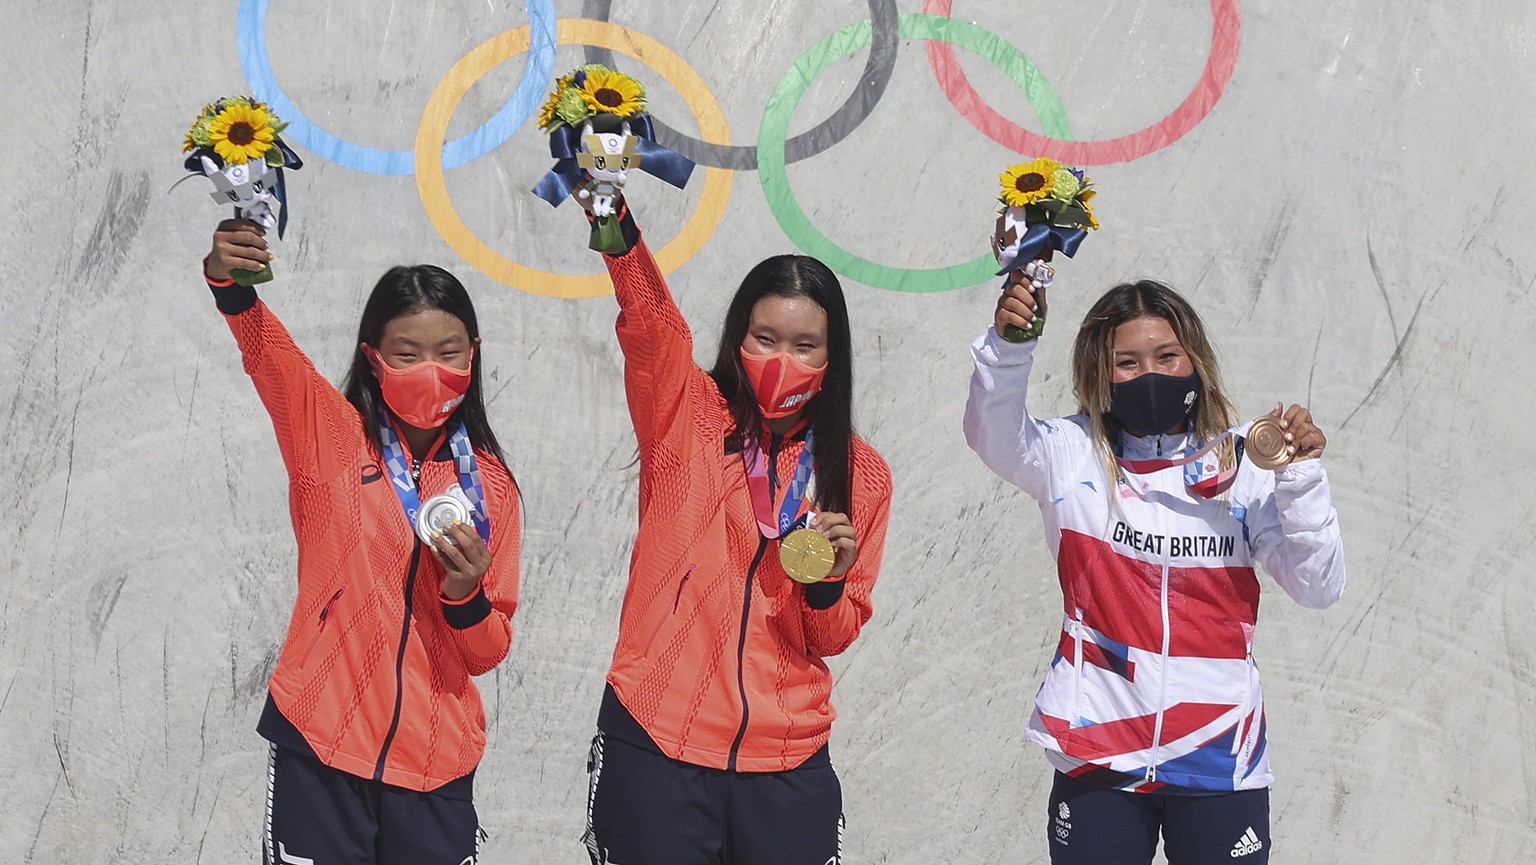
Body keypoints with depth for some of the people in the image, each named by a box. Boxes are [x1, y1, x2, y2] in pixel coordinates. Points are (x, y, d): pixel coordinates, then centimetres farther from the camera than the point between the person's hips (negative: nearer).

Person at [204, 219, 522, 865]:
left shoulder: (489, 483, 5)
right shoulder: (331, 435, -1)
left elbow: (487, 654, 7)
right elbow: (265, 349, -22)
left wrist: (467, 593, -14)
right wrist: (228, 279, -41)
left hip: (436, 764, 2)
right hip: (323, 743, -2)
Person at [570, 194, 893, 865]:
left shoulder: (861, 475, 7)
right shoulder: (686, 417, 2)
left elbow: (832, 638, 8)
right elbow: (646, 313, -18)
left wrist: (829, 578, -14)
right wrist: (609, 208, -34)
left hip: (786, 765, 2)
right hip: (656, 743, -2)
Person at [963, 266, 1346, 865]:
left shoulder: (1242, 467, 0)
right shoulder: (1073, 457, -1)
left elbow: (1319, 588, -5)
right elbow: (994, 434, -21)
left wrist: (1302, 479, -18)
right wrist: (1008, 344, -37)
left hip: (1220, 762, 1)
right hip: (1100, 754, 0)